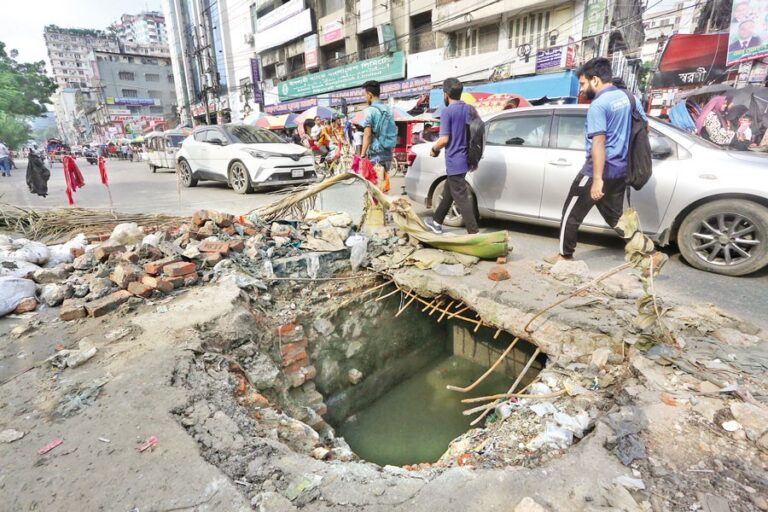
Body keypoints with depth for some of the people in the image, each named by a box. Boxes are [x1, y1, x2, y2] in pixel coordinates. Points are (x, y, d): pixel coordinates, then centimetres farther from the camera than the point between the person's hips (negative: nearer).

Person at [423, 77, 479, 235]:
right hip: (465, 159, 8)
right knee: (448, 192, 20)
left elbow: (444, 139, -19)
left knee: (461, 198, -5)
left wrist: (434, 149, 1)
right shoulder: (469, 109, 9)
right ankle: (437, 222, 34)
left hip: (454, 161, -8)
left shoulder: (447, 111, -13)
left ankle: (474, 233, -4)